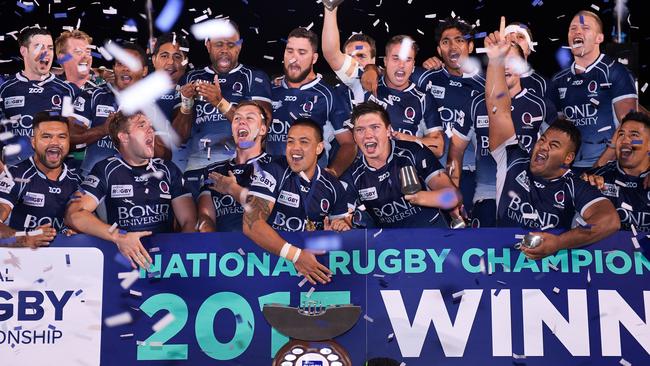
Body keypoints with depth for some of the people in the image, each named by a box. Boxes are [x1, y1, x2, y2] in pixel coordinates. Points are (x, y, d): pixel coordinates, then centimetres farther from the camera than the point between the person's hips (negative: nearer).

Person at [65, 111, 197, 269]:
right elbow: (74, 215, -7)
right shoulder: (106, 169, 5)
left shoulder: (168, 170, 14)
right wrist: (118, 237, -23)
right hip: (122, 256, -2)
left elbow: (190, 221, 7)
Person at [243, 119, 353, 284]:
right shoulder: (272, 173, -9)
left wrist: (341, 226, -11)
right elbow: (251, 223, -20)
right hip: (272, 255, -4)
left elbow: (345, 222, 14)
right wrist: (295, 255, -28)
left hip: (315, 258, 5)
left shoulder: (333, 185, 5)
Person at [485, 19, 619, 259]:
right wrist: (496, 61, -5)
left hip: (548, 265, -1)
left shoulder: (575, 189, -1)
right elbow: (498, 110, 3)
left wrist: (559, 243, -29)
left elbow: (610, 220, -17)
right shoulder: (514, 163, 7)